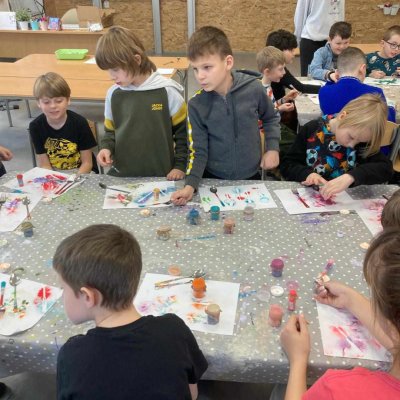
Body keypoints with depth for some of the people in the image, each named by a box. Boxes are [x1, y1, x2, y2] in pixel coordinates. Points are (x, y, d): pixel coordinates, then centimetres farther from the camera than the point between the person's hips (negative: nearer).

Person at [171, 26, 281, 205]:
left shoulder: (253, 88, -14)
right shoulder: (196, 105, -14)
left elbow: (271, 119, 6)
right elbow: (198, 151, -11)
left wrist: (272, 148, -6)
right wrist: (190, 185, -24)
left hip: (250, 175, 1)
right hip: (213, 178, -1)